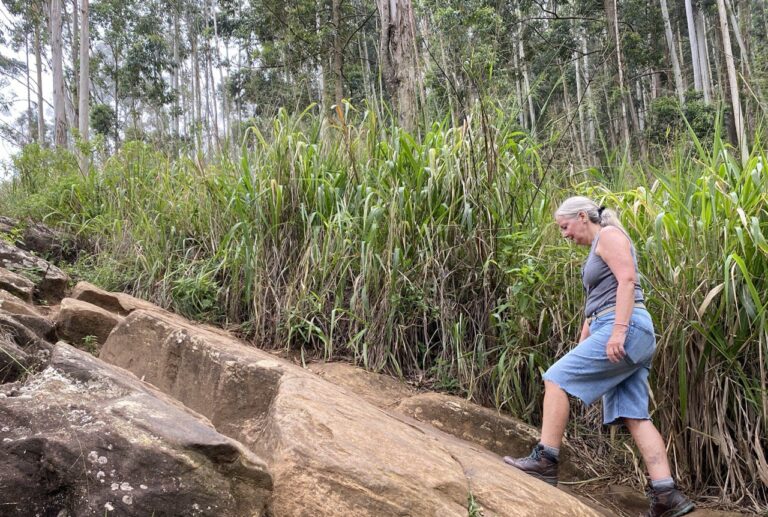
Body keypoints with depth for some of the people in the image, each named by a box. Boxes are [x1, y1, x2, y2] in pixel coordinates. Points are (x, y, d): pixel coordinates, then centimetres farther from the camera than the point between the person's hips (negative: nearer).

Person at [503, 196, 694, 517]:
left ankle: (545, 461, -6)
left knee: (557, 378, -9)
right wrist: (580, 349, 25)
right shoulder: (597, 249, 27)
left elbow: (627, 280, -16)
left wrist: (618, 330, -25)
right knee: (633, 417, 3)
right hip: (620, 334, 10)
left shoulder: (609, 235, -2)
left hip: (626, 330, -10)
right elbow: (595, 304, 27)